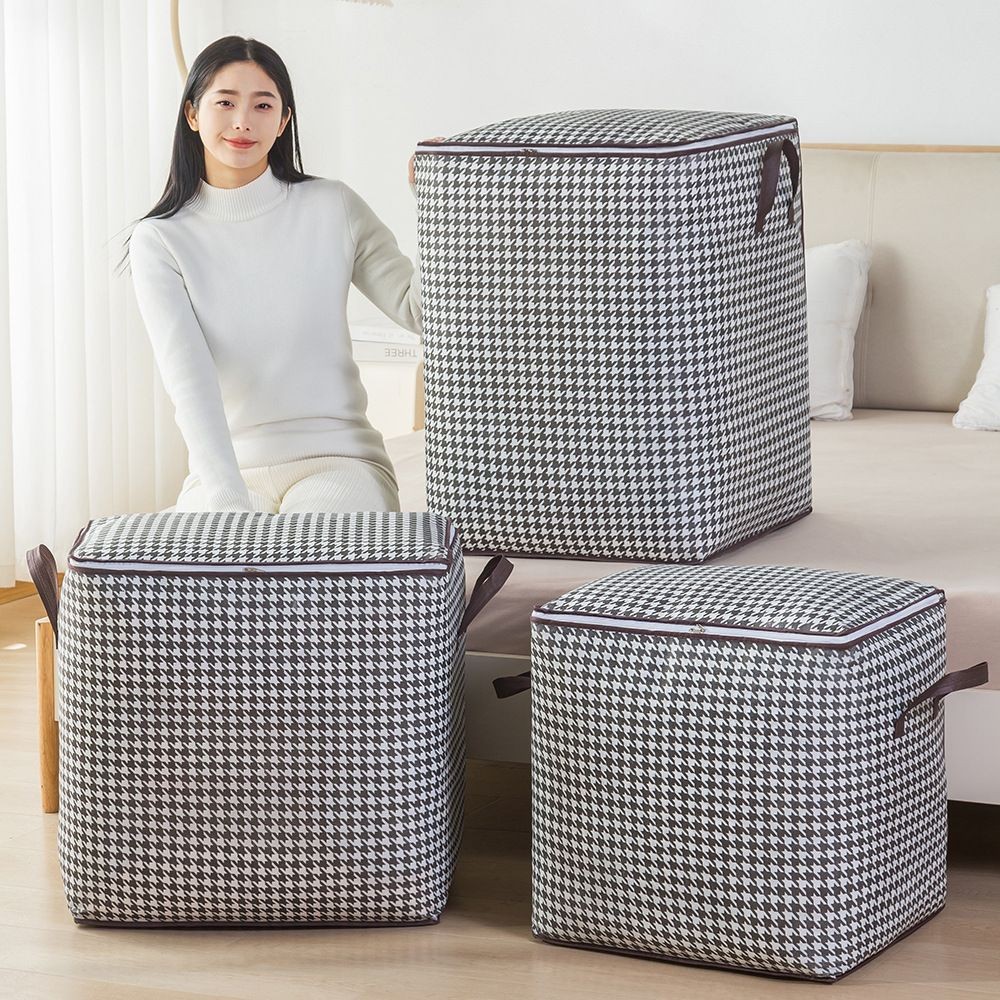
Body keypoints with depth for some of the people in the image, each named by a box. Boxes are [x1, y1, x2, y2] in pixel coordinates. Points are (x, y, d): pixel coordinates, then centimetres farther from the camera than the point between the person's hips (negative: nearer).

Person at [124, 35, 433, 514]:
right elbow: (188, 381, -13)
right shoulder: (159, 241, 0)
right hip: (225, 470, 0)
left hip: (338, 459, 0)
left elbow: (421, 310, 3)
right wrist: (228, 505, -27)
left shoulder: (332, 208, 5)